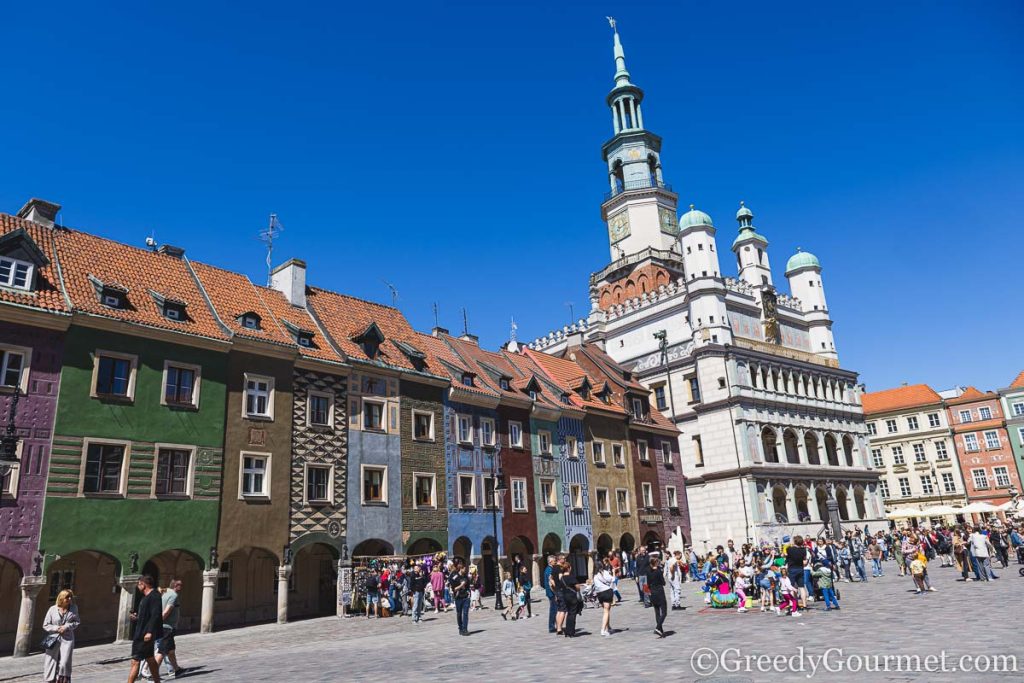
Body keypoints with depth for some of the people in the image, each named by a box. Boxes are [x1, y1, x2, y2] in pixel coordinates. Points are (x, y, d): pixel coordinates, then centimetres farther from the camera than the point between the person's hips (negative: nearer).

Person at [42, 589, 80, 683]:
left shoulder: (74, 608, 0)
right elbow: (45, 625, 2)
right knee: (52, 662, 7)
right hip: (54, 640, 0)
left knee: (64, 663, -8)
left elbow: (77, 622, 5)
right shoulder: (52, 609, -3)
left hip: (67, 639, 0)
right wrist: (56, 628, -13)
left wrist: (67, 627, -11)